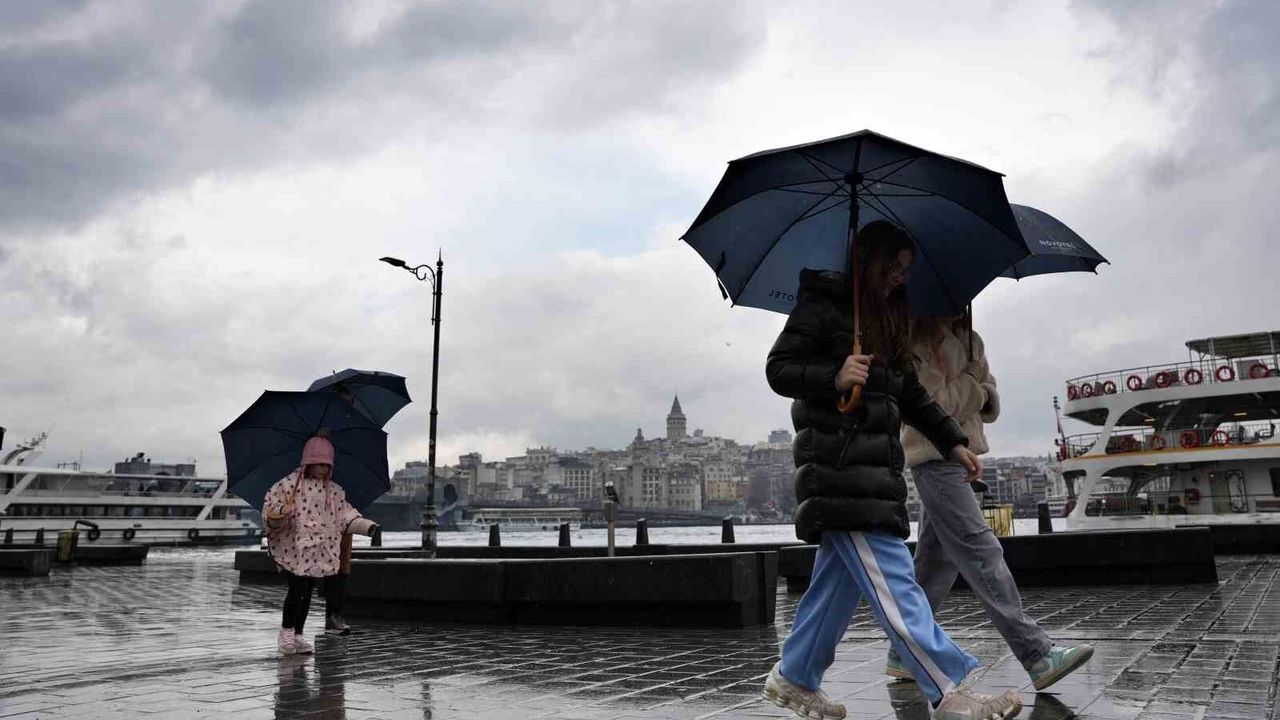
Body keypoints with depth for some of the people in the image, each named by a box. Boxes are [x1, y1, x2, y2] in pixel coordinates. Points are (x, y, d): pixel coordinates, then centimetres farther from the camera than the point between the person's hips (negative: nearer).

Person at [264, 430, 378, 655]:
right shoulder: (288, 484, -6)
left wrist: (365, 525, -3)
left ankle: (298, 635, 22)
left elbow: (345, 514, 11)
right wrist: (278, 515, -30)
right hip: (293, 546, -5)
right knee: (297, 588, -13)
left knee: (307, 593, 10)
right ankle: (286, 630, 8)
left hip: (318, 550, 5)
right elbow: (270, 509, -7)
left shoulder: (334, 491, 10)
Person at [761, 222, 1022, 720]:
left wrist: (953, 442, 17)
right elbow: (778, 369, -7)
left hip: (875, 464, 9)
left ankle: (793, 678, 21)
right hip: (837, 464, -9)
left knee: (840, 576, 9)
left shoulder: (887, 323, 23)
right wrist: (834, 377, -22)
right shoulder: (822, 305, -2)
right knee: (891, 581, -10)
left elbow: (912, 395, 25)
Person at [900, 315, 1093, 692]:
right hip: (936, 458, -9)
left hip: (956, 456, 9)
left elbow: (990, 403, 18)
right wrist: (974, 383, -3)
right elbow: (935, 401, -17)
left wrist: (979, 392, -4)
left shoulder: (969, 340, 18)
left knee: (936, 561, 9)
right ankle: (1038, 656, -14)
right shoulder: (924, 337, -8)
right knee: (981, 552, -13)